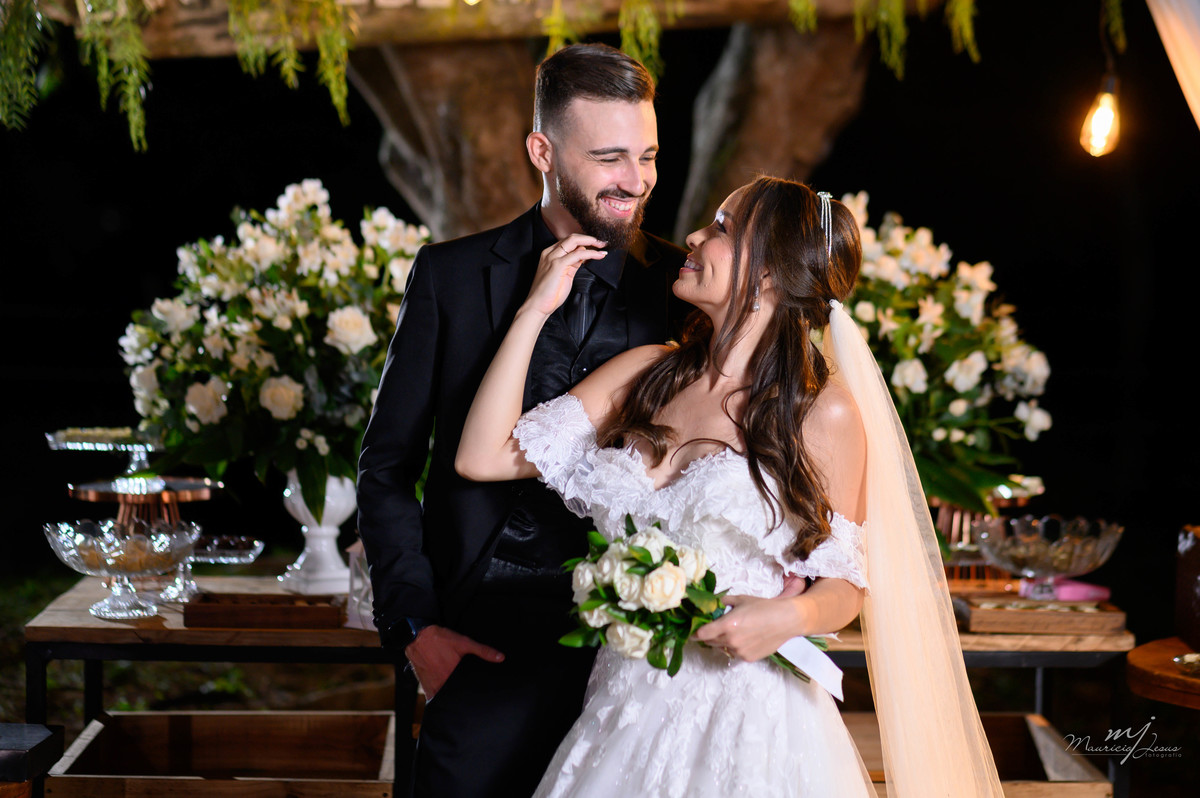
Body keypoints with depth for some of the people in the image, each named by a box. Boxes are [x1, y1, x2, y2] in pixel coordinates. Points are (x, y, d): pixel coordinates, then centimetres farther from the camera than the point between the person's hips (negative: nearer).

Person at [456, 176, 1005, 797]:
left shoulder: (825, 412, -6)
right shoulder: (644, 374, 6)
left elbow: (845, 583, 0)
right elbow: (483, 457, 2)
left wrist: (790, 618, -22)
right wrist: (535, 311, 3)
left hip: (746, 724, -4)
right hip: (625, 716, 4)